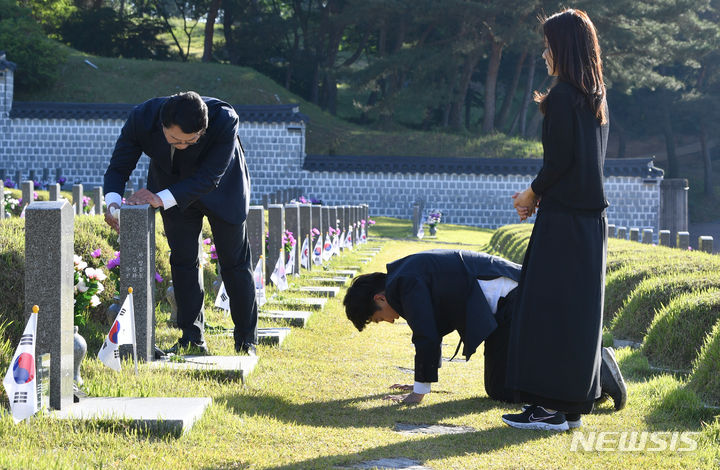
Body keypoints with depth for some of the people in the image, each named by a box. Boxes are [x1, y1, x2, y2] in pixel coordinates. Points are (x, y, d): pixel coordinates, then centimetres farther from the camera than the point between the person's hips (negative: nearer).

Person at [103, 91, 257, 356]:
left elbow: (209, 177, -37)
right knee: (183, 261, -2)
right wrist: (113, 202, -41)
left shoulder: (225, 120, -39)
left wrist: (162, 198, -47)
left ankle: (247, 342, 13)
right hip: (174, 189, 2)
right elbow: (119, 166, -21)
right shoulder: (142, 118, -31)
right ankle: (192, 340, 7)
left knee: (234, 263, 2)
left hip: (221, 188, -2)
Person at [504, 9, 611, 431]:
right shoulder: (597, 96, 12)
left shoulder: (562, 98, -15)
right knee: (580, 309, 12)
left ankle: (553, 407, -3)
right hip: (592, 217, 9)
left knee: (550, 306, -4)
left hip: (563, 220, -9)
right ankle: (576, 401, 18)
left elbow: (559, 161, -16)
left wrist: (533, 194, -1)